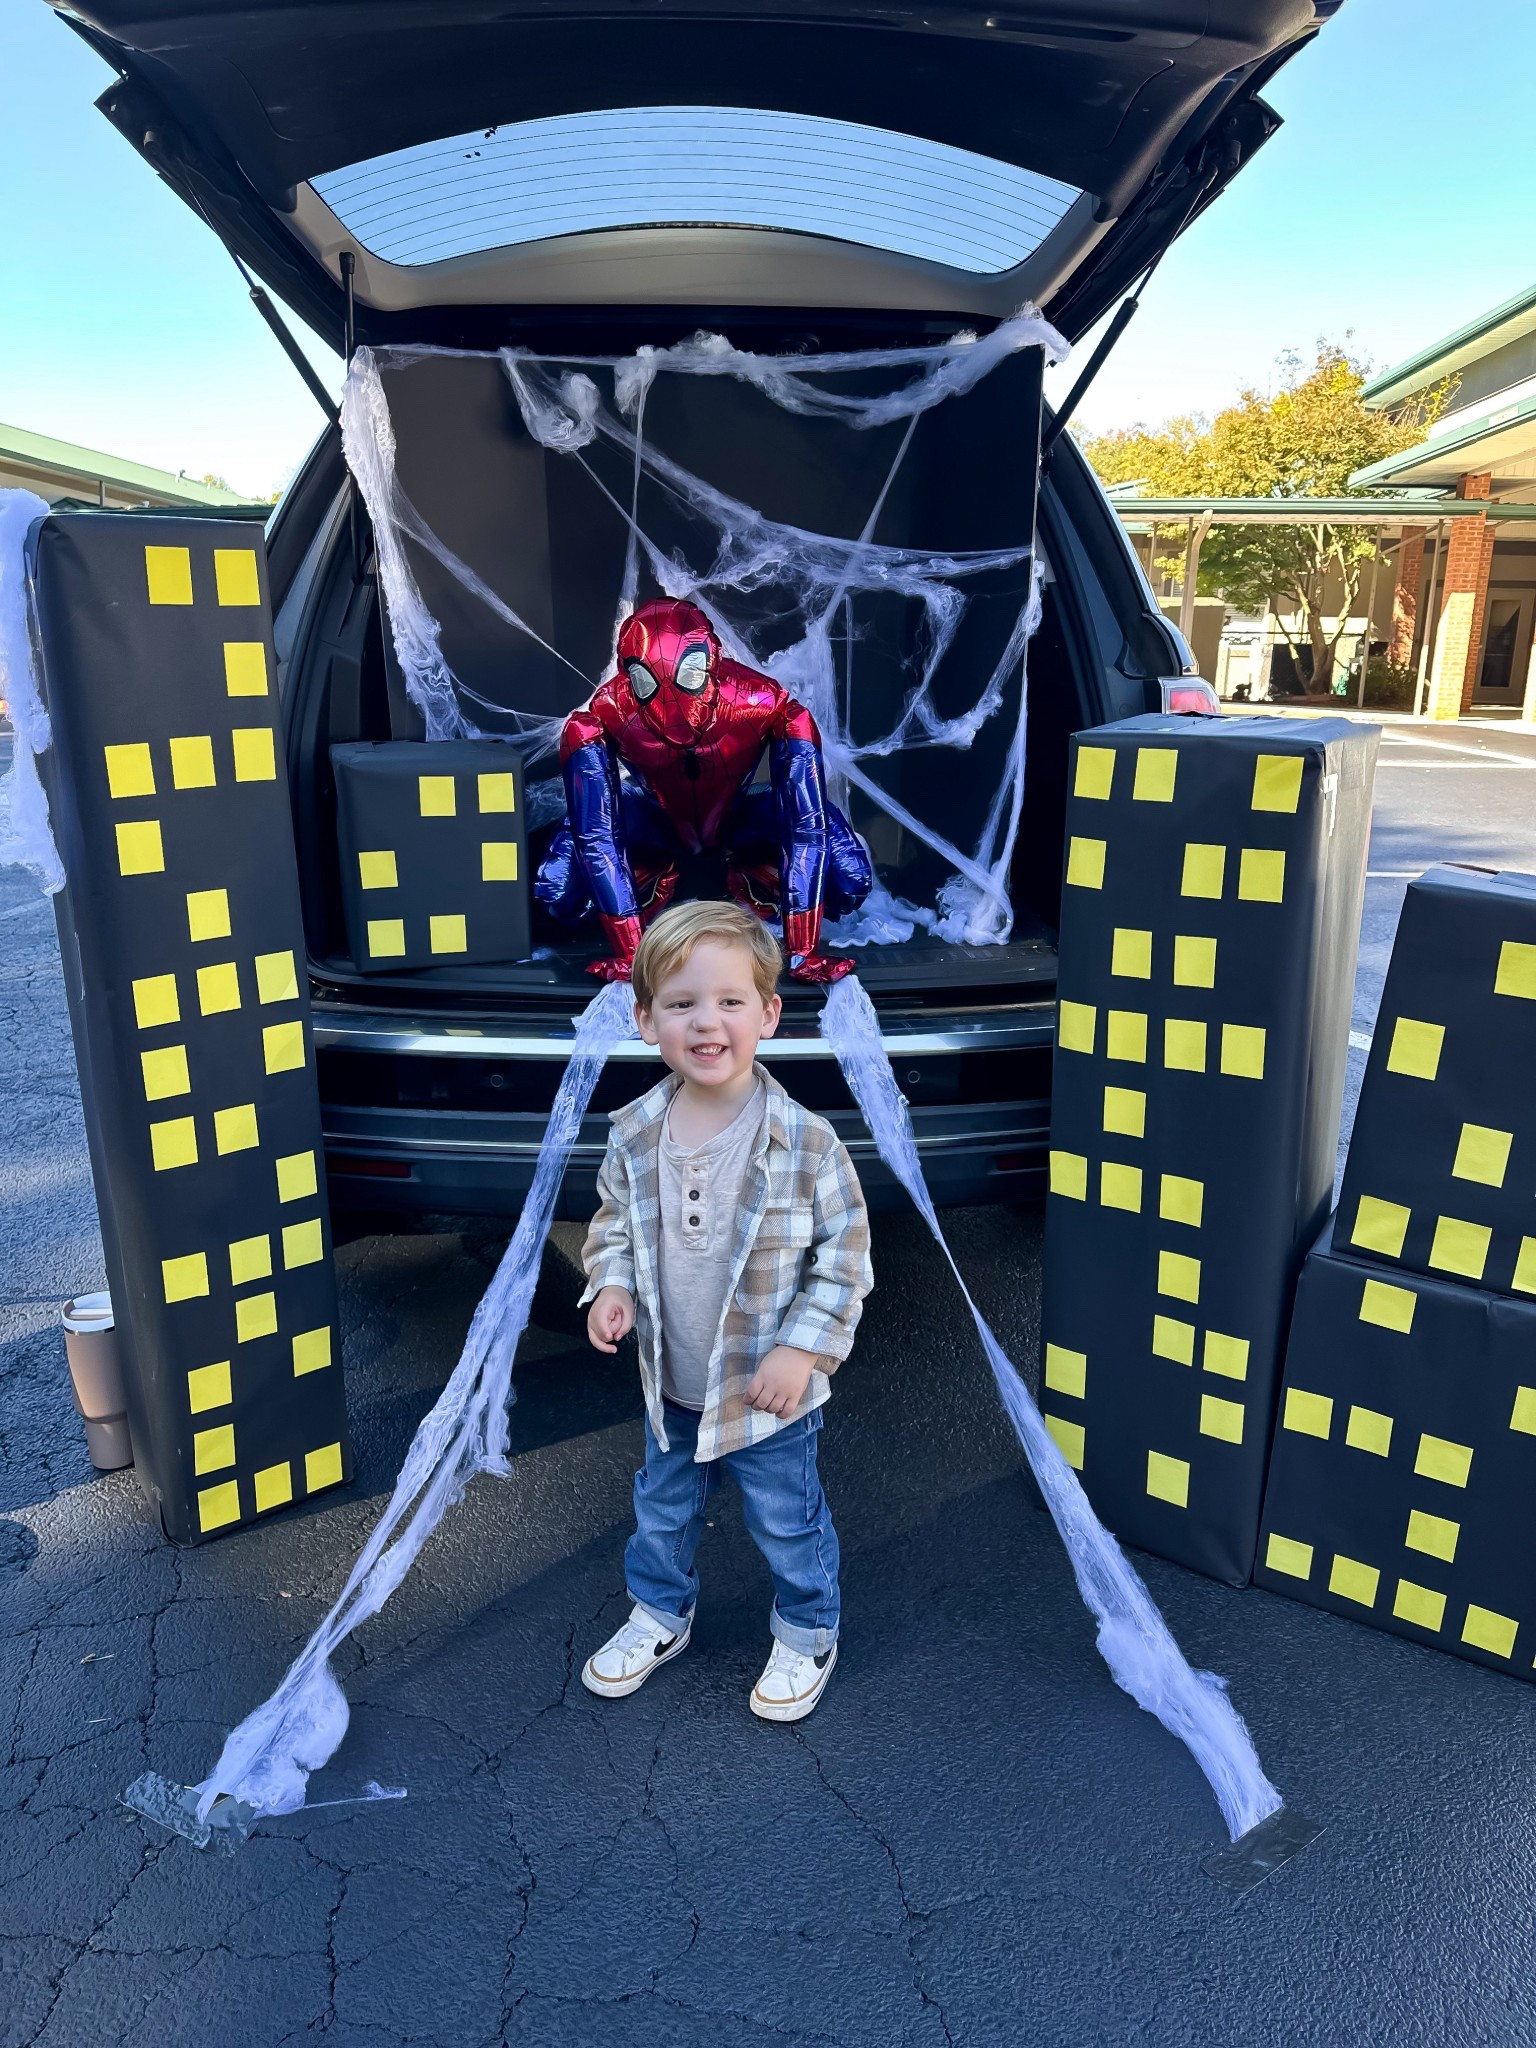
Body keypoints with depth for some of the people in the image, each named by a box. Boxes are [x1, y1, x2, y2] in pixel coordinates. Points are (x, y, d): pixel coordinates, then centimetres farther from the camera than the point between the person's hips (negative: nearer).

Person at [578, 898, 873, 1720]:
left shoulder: (804, 1142, -23)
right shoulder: (633, 1135, -12)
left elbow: (845, 1253, -14)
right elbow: (614, 1223, 5)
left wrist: (801, 1348, -18)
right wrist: (611, 1287, -12)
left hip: (770, 1391, -3)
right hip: (669, 1384, 4)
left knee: (787, 1523, 18)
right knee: (662, 1512, 26)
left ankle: (806, 1636, 45)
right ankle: (659, 1616, 52)